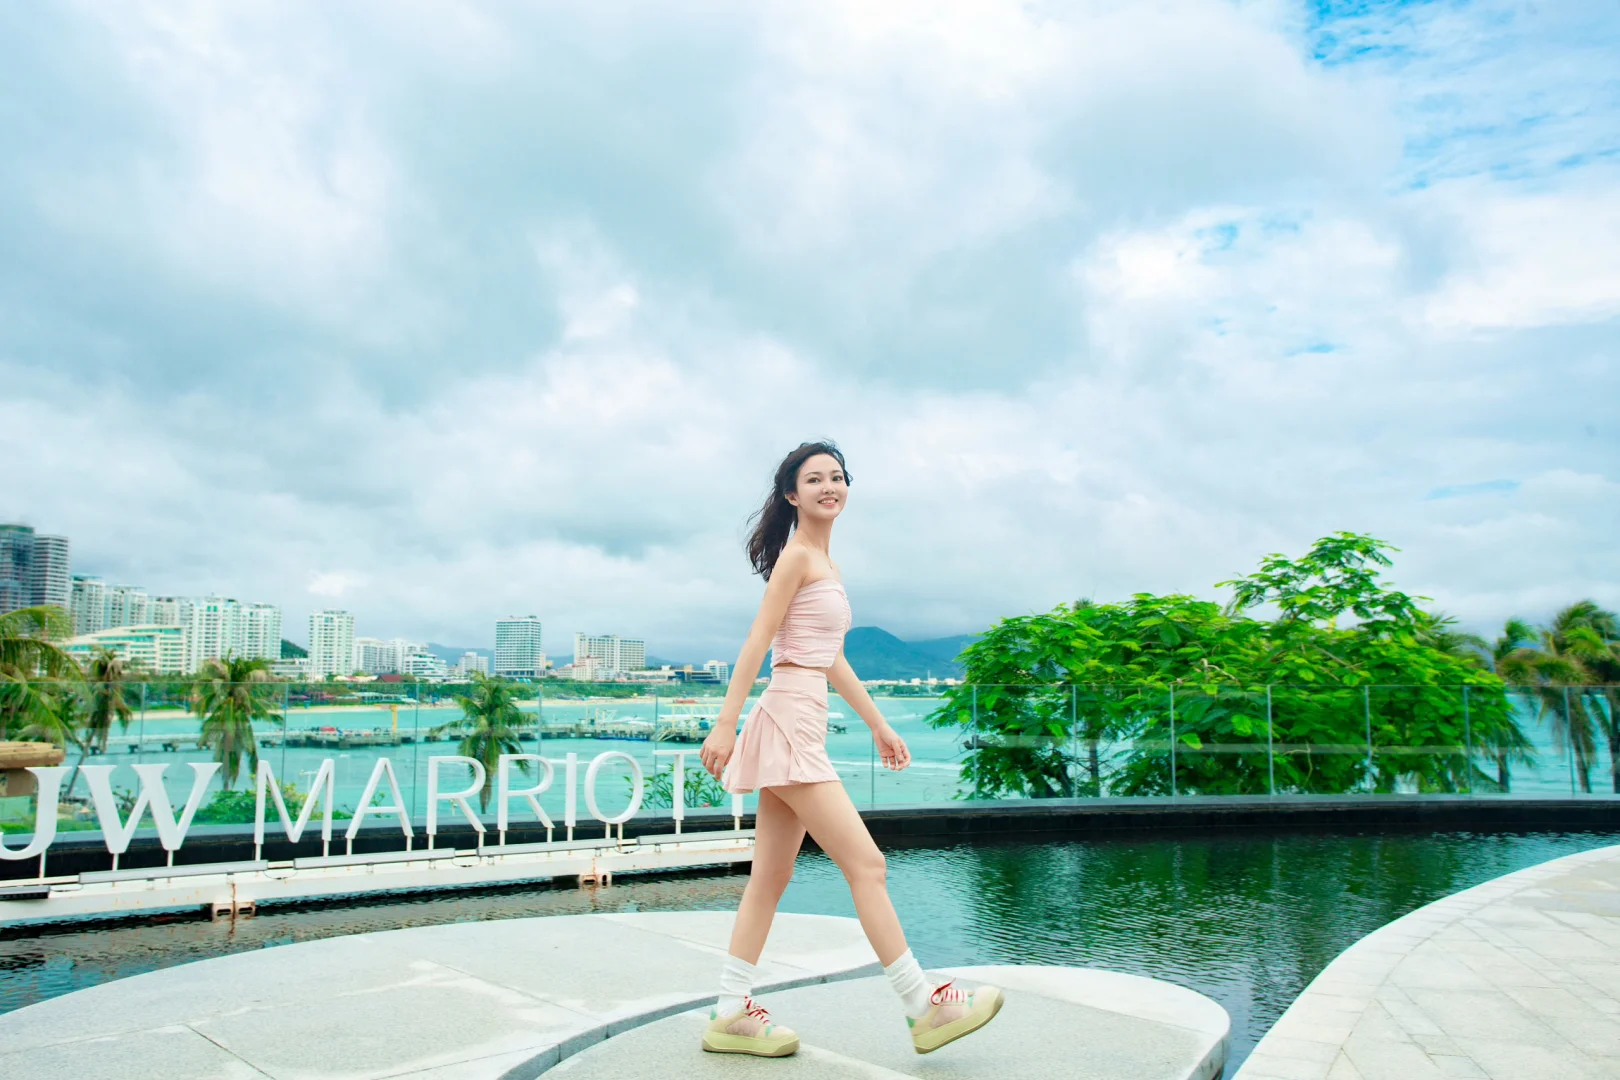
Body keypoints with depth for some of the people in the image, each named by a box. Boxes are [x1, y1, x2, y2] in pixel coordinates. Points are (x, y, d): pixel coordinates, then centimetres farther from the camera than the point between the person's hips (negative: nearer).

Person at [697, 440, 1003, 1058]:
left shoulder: (825, 562, 20)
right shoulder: (797, 555, -7)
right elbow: (758, 640, -13)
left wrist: (878, 724, 24)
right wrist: (726, 724, -17)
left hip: (803, 726, 10)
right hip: (788, 721, -10)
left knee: (771, 878, 10)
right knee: (865, 864, -6)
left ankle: (732, 1014, 15)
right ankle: (924, 1007, 1)